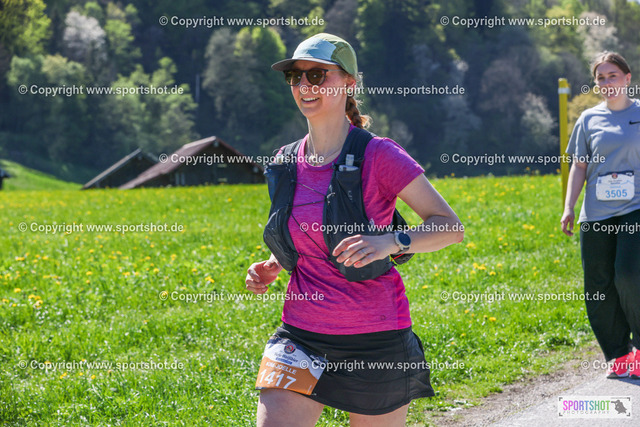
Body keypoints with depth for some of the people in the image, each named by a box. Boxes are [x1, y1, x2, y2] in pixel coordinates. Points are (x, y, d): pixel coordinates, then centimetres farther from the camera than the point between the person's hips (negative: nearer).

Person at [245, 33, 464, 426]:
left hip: (374, 341, -4)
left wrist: (391, 242, -26)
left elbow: (451, 228, -9)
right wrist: (271, 268, 3)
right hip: (301, 334, 4)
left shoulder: (378, 155, -8)